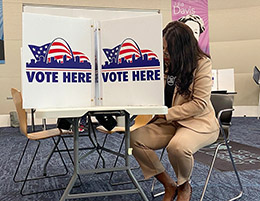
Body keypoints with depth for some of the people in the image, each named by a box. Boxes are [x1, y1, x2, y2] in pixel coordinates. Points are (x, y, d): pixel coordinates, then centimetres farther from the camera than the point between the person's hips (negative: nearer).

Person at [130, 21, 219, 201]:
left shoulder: (202, 63, -12)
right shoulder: (163, 63, 4)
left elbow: (200, 103, -16)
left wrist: (167, 114, -20)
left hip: (198, 122, -5)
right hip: (167, 122, 6)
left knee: (178, 146, -36)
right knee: (135, 138, -17)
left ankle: (184, 186, 2)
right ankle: (169, 185, 2)